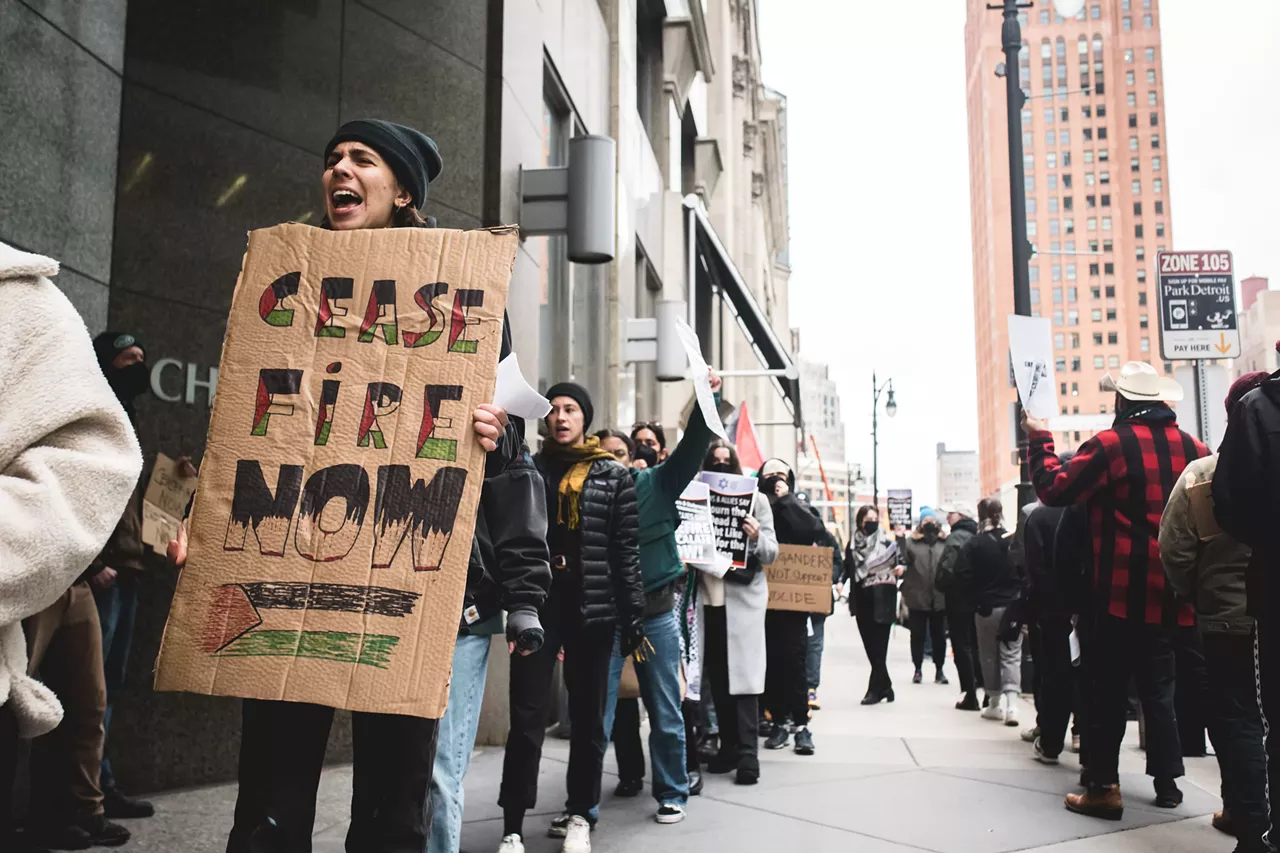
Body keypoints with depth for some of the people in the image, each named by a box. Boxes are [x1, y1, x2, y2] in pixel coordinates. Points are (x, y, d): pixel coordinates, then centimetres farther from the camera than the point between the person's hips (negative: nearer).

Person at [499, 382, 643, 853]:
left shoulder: (613, 475, 5)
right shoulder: (528, 469, 9)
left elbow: (626, 549, 2)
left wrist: (633, 613, -4)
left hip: (592, 608, 0)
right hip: (537, 603, 0)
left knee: (588, 717, 9)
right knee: (527, 718, -2)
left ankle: (578, 814, 24)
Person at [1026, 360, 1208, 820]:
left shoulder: (1111, 444, -12)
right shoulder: (1194, 449, 5)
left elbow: (1054, 489, -11)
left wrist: (1039, 439, 0)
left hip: (1122, 591, -5)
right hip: (1173, 593, 5)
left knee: (1108, 691, 3)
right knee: (1158, 689, 16)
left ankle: (1103, 787, 5)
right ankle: (1167, 782, 21)